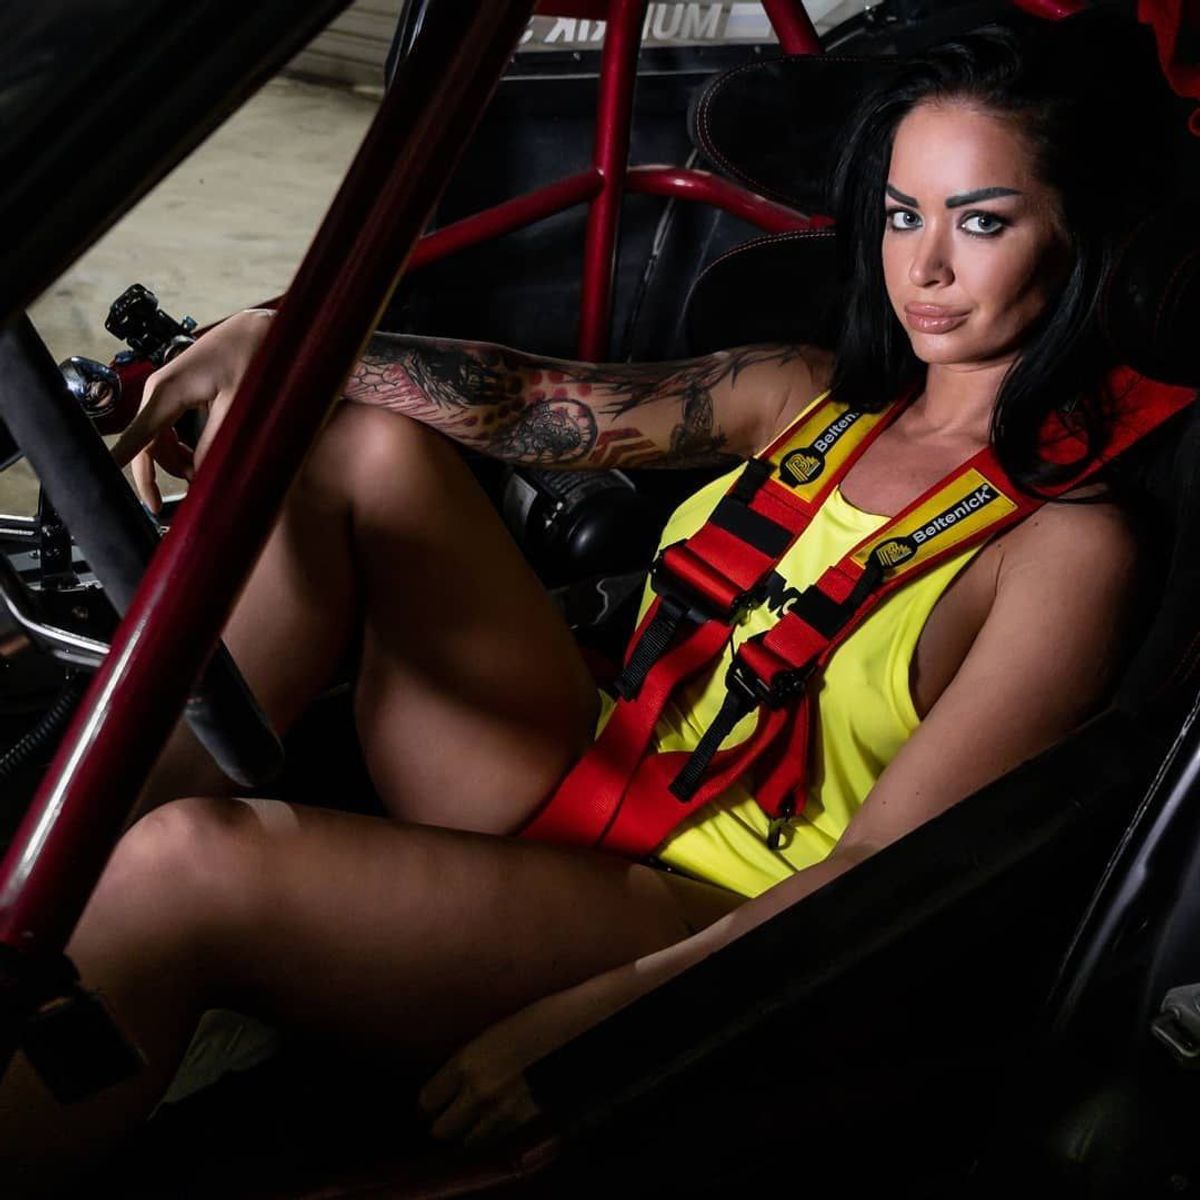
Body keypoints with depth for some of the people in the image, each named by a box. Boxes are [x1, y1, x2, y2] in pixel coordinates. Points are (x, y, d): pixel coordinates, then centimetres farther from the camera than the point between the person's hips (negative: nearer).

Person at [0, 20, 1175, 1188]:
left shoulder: (1067, 543, -11)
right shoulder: (816, 399, 8)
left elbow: (882, 876, -17)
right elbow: (541, 406, 1)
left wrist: (569, 1020, -22)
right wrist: (273, 342, -13)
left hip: (705, 931, -7)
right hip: (586, 785, 7)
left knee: (183, 871, -29)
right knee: (366, 447, -9)